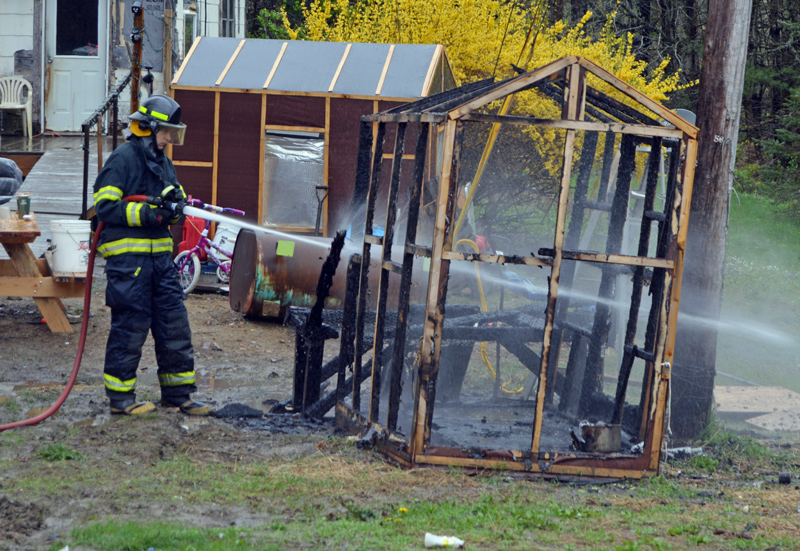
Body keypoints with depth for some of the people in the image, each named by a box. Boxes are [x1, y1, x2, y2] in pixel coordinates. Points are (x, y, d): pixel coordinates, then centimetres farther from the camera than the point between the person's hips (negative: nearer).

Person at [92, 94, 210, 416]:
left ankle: (177, 394, 15)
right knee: (130, 326, -4)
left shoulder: (162, 163, 18)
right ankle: (120, 397, 6)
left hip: (160, 254, 8)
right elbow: (105, 206, -14)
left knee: (174, 322, 6)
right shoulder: (122, 159, -8)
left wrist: (175, 200, 1)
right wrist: (148, 214, -20)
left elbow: (175, 198, 26)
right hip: (128, 254, -8)